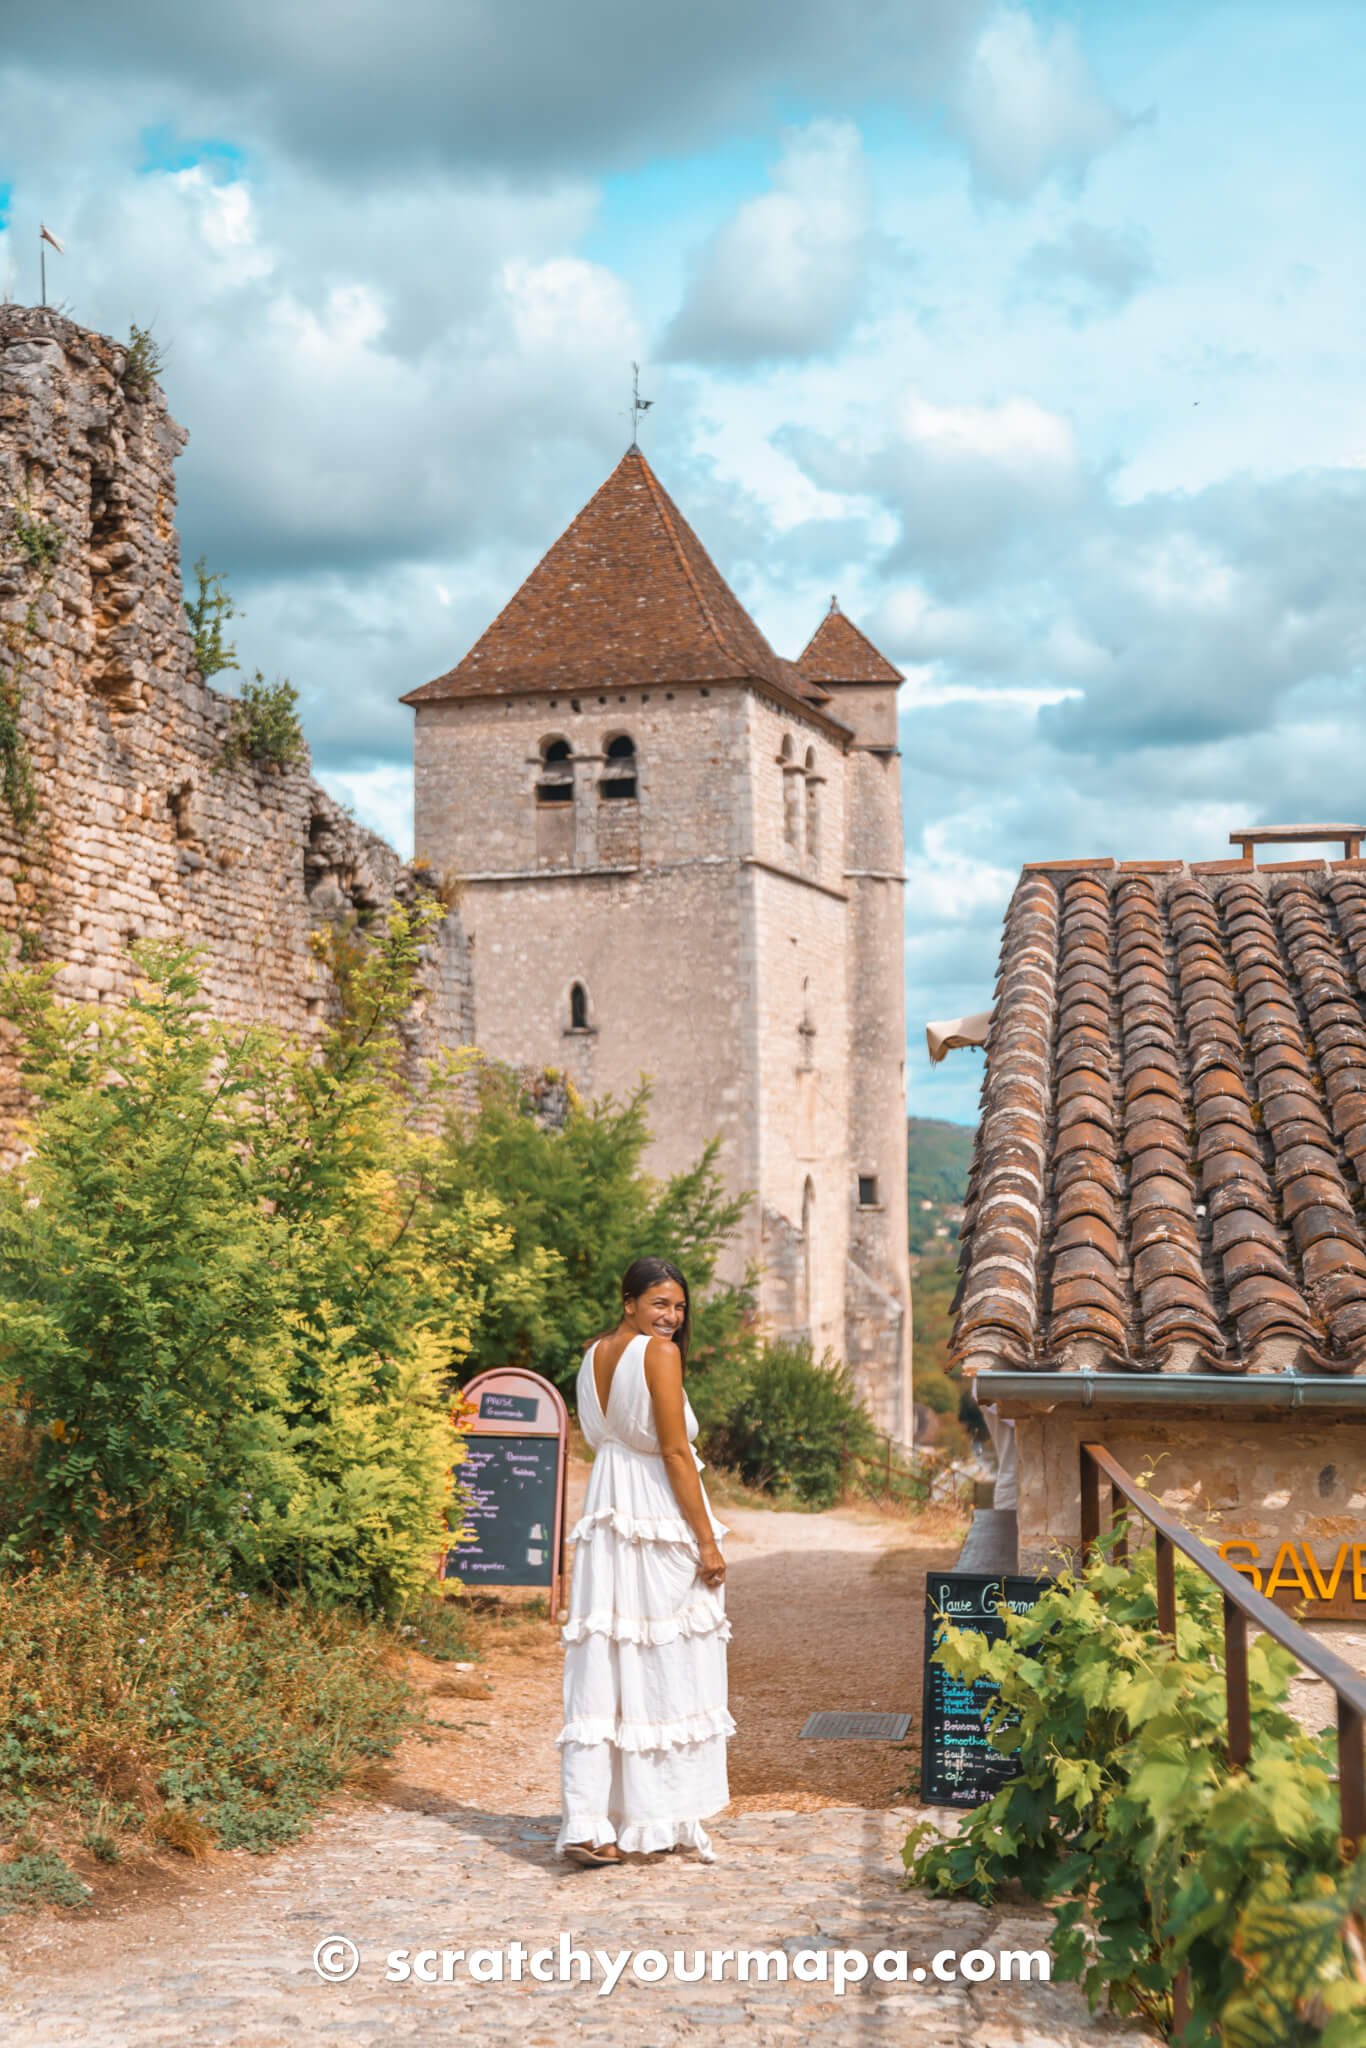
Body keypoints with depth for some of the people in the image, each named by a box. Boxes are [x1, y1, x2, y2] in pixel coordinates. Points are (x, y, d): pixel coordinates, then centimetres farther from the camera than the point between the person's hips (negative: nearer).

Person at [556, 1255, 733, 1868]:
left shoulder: (594, 1354, 11)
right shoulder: (659, 1352, -11)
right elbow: (676, 1452, -14)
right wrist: (707, 1541, -11)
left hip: (606, 1518, 7)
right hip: (661, 1523, -7)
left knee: (602, 1670, 4)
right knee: (668, 1671, 4)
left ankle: (588, 1825, -1)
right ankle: (663, 1818, 13)